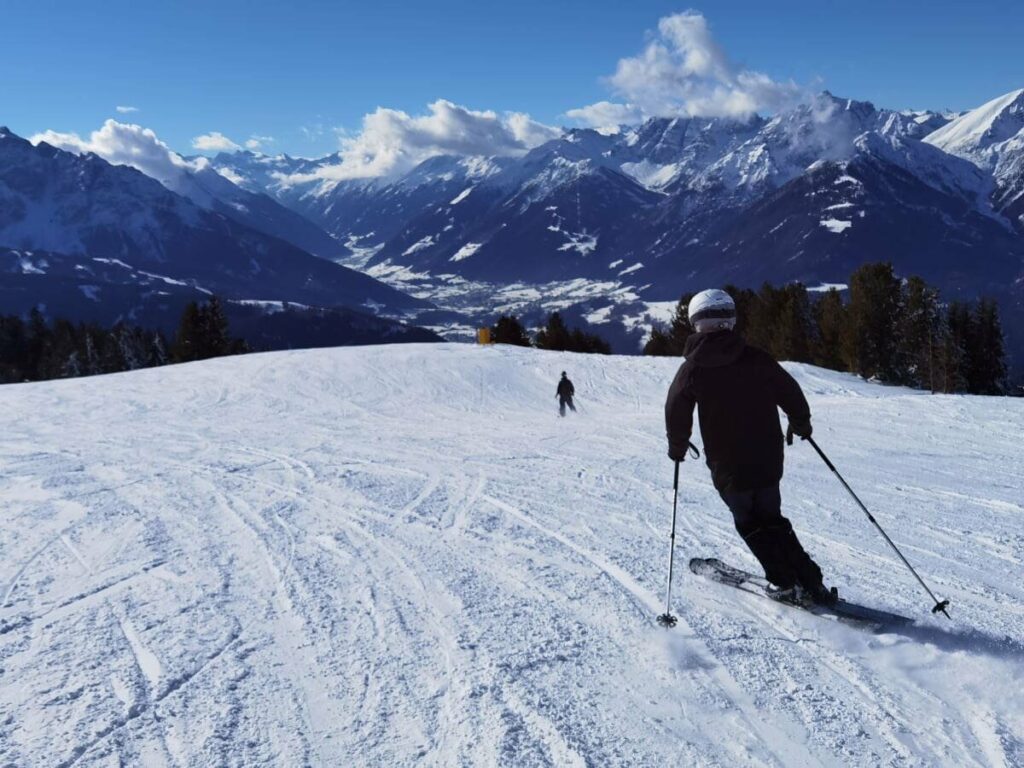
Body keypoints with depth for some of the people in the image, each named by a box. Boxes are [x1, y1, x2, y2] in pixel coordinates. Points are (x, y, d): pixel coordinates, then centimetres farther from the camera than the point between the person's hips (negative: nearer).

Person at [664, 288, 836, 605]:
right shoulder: (756, 358, -4)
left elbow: (676, 412, -5)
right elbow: (790, 392, 4)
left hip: (727, 466, -3)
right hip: (768, 459, 3)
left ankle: (787, 581, 7)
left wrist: (677, 447, 13)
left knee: (750, 524, 14)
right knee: (771, 518, 18)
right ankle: (809, 580, 12)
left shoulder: (692, 368, -8)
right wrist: (800, 422, 23)